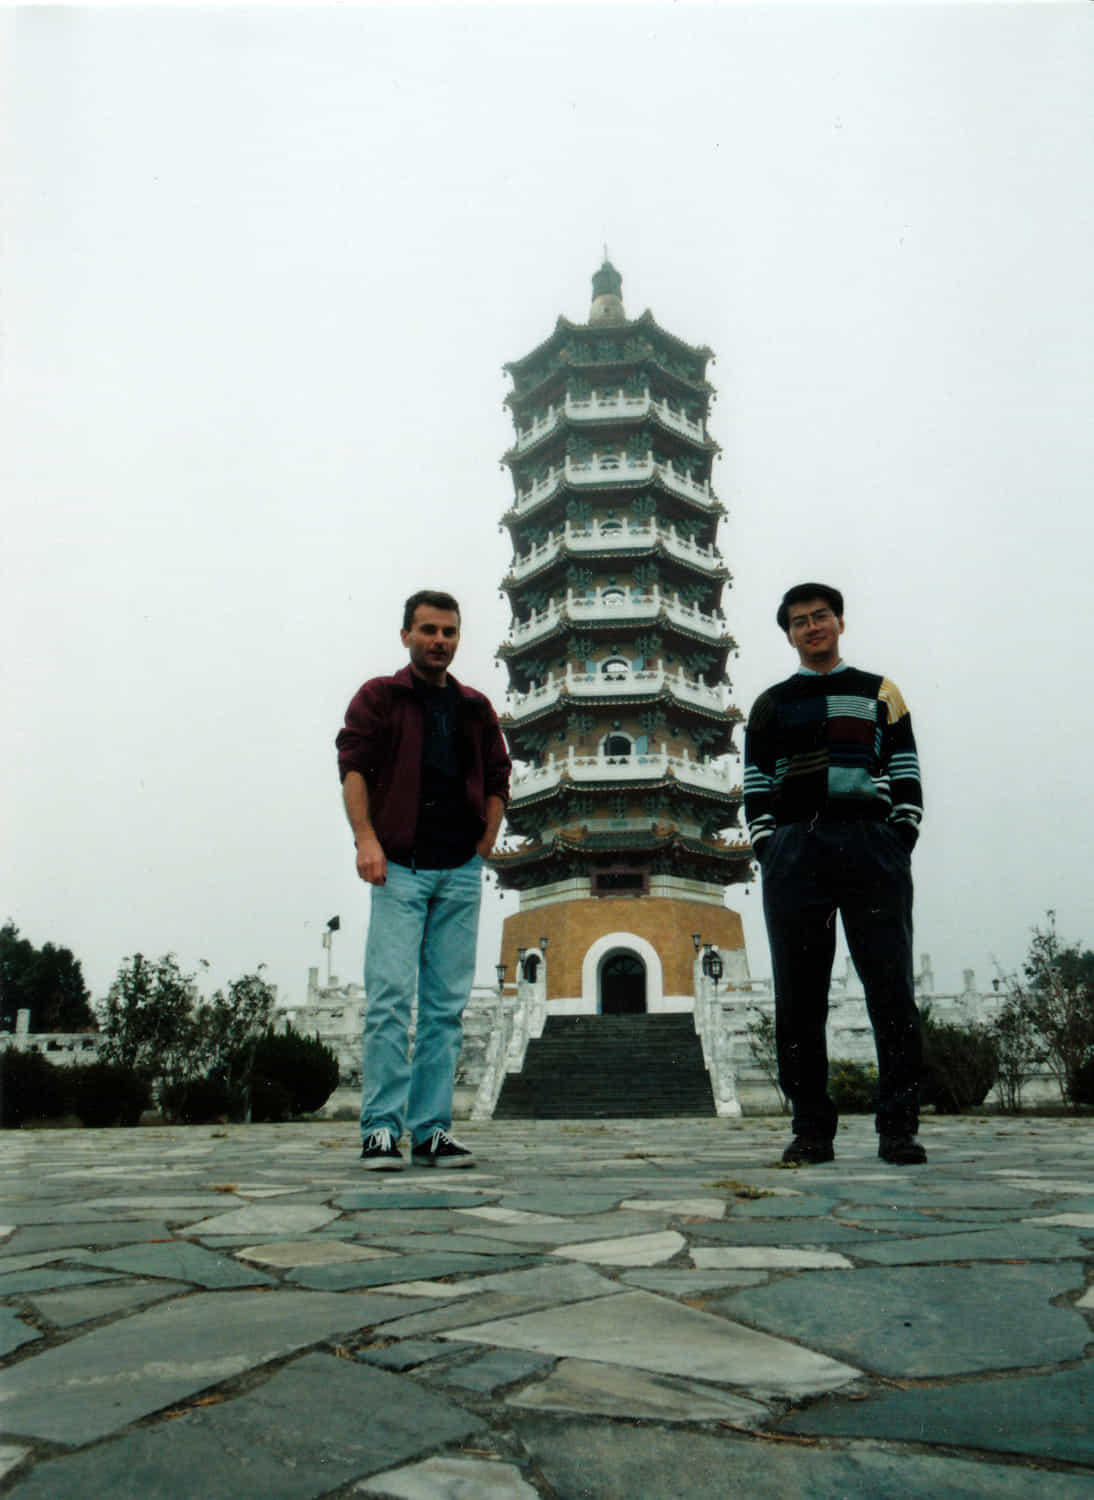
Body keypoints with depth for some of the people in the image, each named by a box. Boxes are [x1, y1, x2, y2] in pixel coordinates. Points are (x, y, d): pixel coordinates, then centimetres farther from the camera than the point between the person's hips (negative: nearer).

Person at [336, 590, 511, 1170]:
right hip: (400, 867, -4)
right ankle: (381, 1128, -2)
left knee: (447, 1005, 3)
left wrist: (485, 844, 6)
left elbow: (497, 778, 20)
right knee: (390, 998, -9)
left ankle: (432, 1130, 9)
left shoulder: (475, 707, 18)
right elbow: (352, 764, -4)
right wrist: (366, 839, -17)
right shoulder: (378, 697, 7)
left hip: (461, 872, 4)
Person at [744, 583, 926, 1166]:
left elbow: (905, 774, 11)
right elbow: (756, 784, 14)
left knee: (891, 987, -6)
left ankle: (898, 1128, 1)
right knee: (799, 995, -1)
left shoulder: (879, 692, 18)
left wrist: (900, 843, -1)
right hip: (794, 850, 1)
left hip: (870, 845, -1)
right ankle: (812, 1129, 6)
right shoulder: (771, 704, 20)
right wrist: (765, 849, 1)